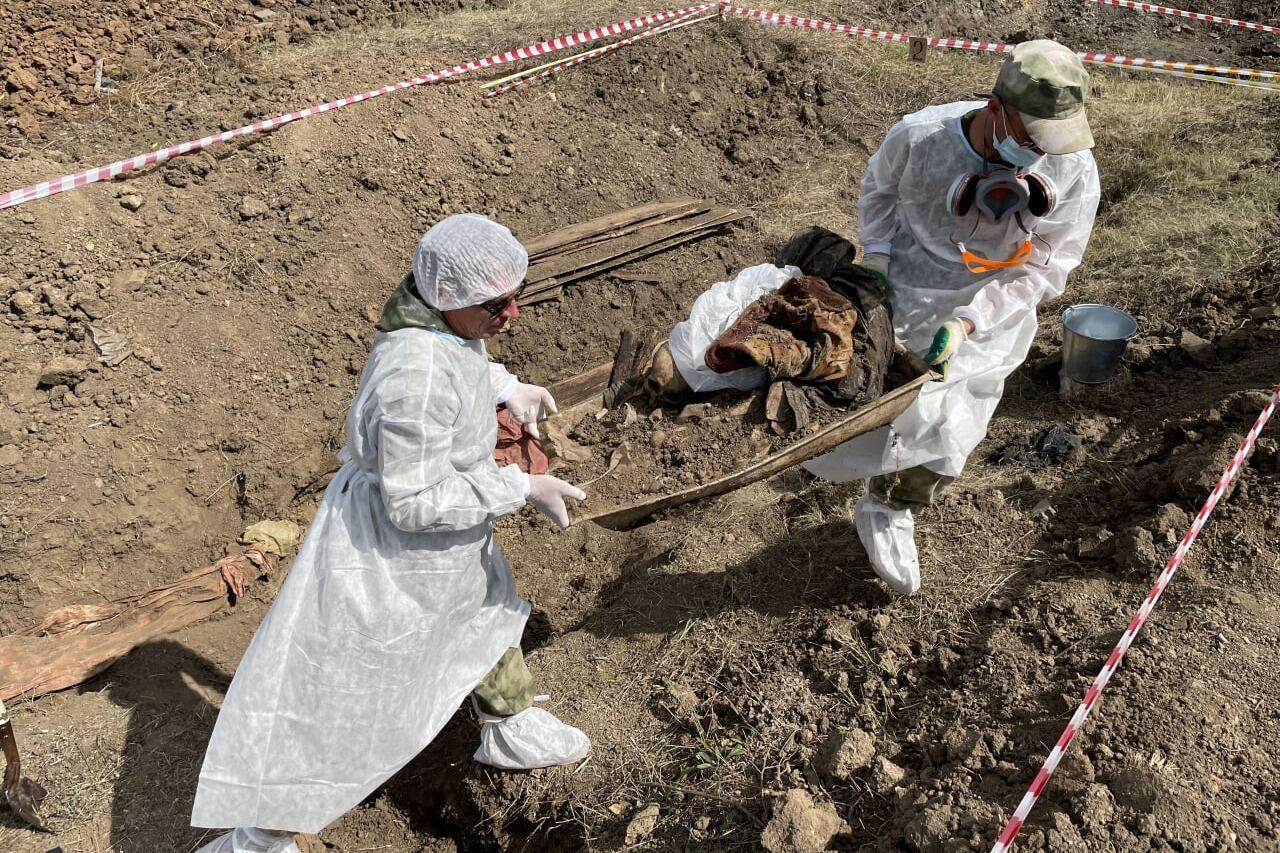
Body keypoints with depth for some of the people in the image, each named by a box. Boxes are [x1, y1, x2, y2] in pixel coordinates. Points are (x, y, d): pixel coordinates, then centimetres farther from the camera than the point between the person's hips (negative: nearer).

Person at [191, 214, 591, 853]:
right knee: (333, 694, 7)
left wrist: (505, 388, -1)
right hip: (389, 547, -10)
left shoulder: (446, 312, -11)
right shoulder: (418, 376, -37)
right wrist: (522, 489, -24)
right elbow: (418, 501, -31)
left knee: (485, 612, 32)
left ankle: (509, 730, 60)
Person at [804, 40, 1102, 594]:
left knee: (946, 432, 8)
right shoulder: (918, 138, -23)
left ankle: (891, 514, 33)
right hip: (903, 292, -1)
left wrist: (967, 322, -30)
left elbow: (1041, 273, -18)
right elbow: (877, 188, 1)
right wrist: (877, 257, -9)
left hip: (989, 314, 1)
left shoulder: (1073, 173, -23)